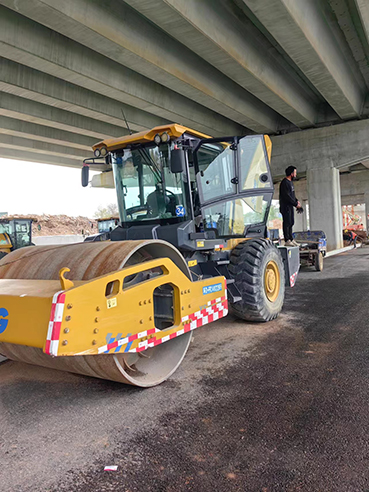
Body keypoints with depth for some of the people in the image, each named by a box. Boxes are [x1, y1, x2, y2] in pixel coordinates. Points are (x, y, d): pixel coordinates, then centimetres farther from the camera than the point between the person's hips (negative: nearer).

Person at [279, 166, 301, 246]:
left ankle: (291, 239, 19)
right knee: (287, 222, -9)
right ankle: (287, 241, -7)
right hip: (285, 206, -10)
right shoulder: (285, 182, -15)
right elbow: (287, 196, -21)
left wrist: (296, 201, 7)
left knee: (291, 222, 12)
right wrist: (295, 204, -17)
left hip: (290, 206, 10)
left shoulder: (290, 182, 17)